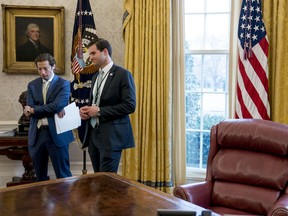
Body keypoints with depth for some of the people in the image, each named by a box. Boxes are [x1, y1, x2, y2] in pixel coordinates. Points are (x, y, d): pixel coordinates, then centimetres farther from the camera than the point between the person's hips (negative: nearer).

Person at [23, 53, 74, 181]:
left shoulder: (63, 84, -2)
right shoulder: (32, 85, 9)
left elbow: (57, 106, -17)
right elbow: (29, 110, -4)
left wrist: (34, 110, -8)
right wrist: (53, 110, -16)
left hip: (56, 134, -4)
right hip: (36, 134, 4)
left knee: (62, 174, 2)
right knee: (39, 175, 14)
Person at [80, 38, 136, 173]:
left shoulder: (123, 74, -8)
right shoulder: (95, 77, 17)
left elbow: (130, 105, -15)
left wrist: (99, 111, -16)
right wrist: (86, 110, 3)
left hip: (111, 136, -7)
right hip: (93, 134, 7)